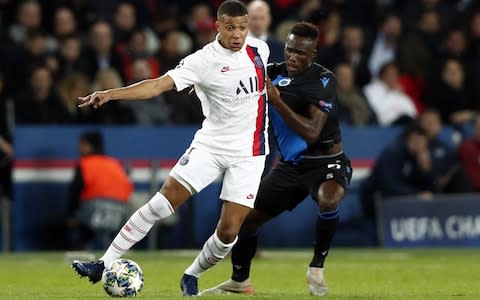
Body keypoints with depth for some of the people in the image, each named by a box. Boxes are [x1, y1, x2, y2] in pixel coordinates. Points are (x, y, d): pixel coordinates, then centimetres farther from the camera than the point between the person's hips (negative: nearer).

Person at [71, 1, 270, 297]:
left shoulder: (260, 49, -1)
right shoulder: (203, 61, -14)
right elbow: (159, 84, -25)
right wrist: (111, 94, -36)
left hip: (248, 154, 2)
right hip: (210, 145, -2)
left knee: (229, 232, -7)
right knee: (162, 202, -14)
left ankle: (192, 277, 20)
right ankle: (105, 264, -7)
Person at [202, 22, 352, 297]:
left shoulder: (324, 80, -18)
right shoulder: (276, 72, 0)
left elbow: (311, 132, -26)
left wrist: (276, 101, -30)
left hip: (327, 161, -6)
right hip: (292, 164, 6)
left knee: (328, 200, -39)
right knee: (246, 217, 7)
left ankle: (317, 269, -17)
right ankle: (240, 281, 33)